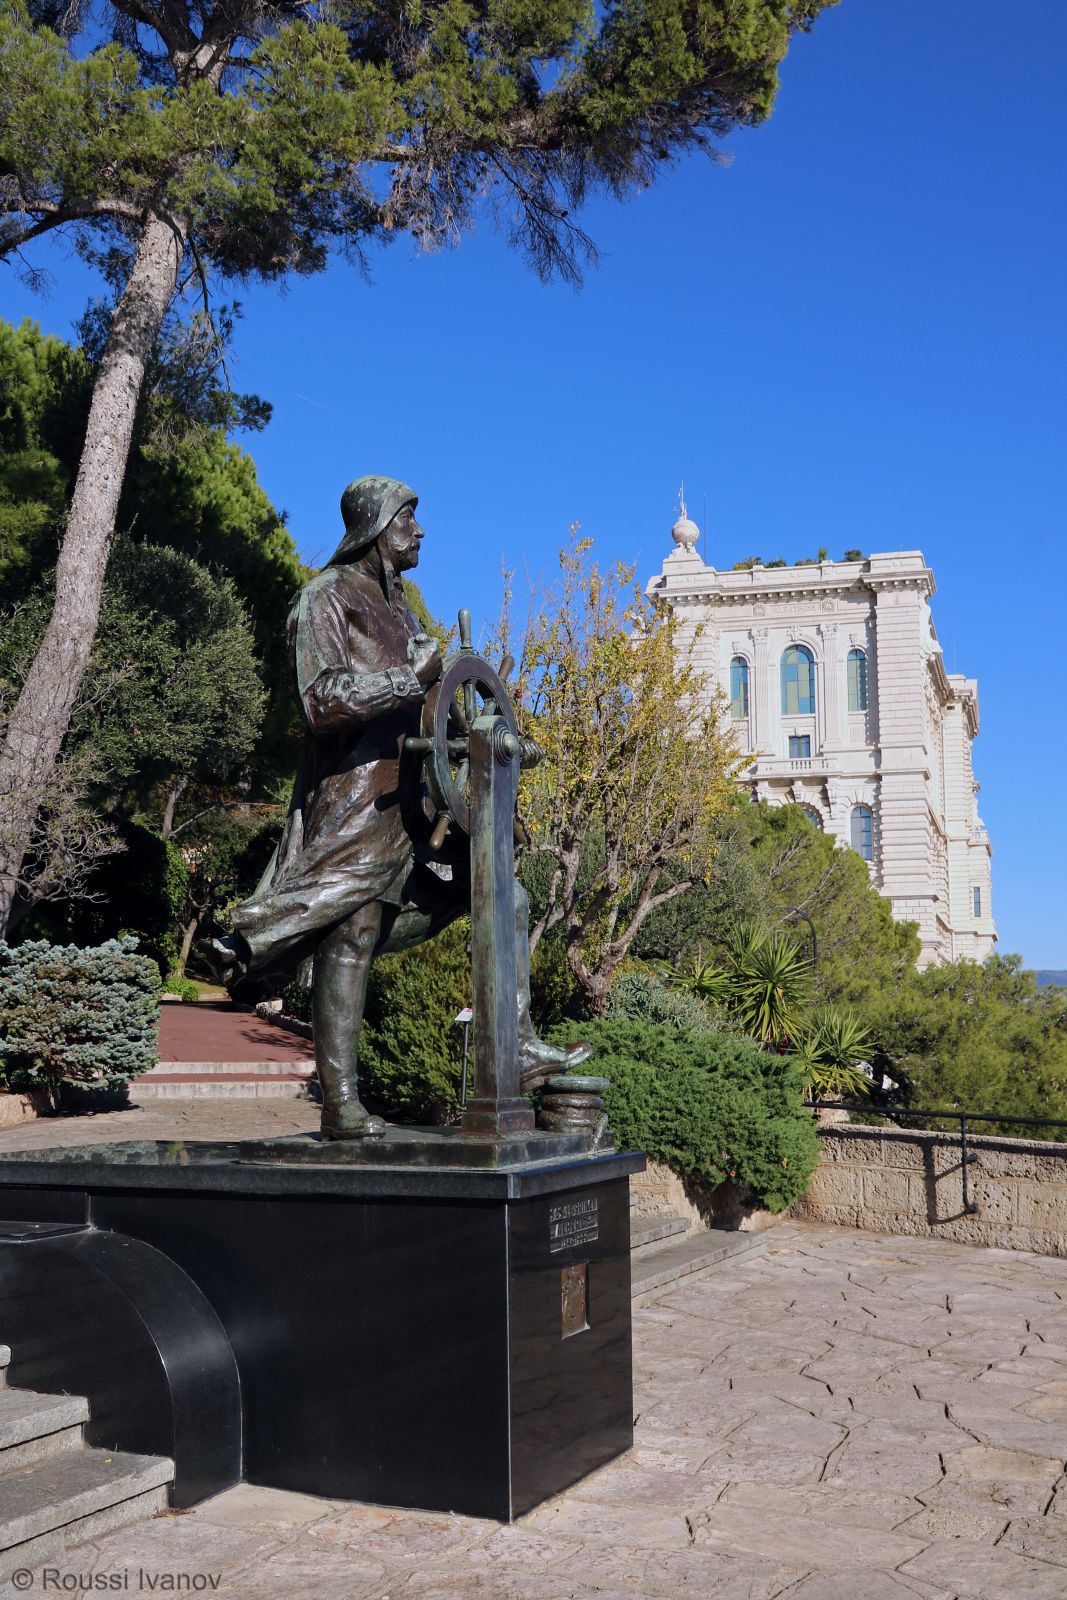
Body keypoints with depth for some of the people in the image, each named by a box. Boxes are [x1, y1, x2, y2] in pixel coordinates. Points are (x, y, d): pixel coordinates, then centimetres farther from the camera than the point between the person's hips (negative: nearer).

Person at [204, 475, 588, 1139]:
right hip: (354, 804, -9)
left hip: (412, 803, 9)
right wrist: (414, 677, -19)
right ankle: (341, 1103, -3)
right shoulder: (326, 599, -6)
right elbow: (324, 702, -19)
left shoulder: (395, 605, 21)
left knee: (506, 899, 7)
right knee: (350, 941, -8)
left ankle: (520, 1050, 10)